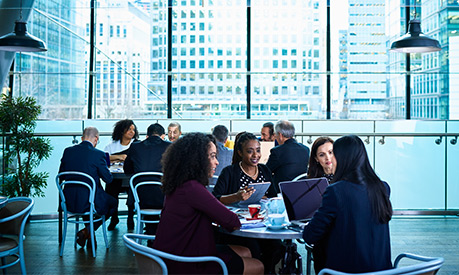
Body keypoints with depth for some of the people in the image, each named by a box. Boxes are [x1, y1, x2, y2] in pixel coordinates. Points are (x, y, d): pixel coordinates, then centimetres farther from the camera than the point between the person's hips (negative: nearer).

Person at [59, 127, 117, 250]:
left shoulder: (68, 151, 1)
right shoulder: (98, 154, -14)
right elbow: (108, 179, -7)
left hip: (69, 202, 6)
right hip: (89, 201, -5)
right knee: (113, 203, 23)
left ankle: (89, 234, 34)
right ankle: (86, 231, 12)